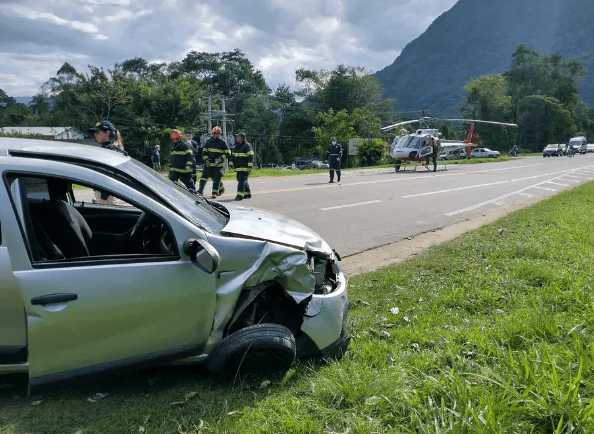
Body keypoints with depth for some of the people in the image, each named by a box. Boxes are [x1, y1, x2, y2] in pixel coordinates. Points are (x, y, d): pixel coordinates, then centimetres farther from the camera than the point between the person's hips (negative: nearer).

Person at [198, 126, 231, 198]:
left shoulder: (223, 142, 1)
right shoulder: (208, 141, 8)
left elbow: (228, 153, 1)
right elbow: (204, 151, 12)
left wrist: (222, 158, -15)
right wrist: (206, 159, -4)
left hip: (219, 164, -3)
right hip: (209, 163, 3)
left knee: (216, 179, 0)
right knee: (204, 176, -5)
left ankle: (214, 193, 7)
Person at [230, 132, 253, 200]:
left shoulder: (247, 146, -8)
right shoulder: (237, 146, 17)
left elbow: (250, 156, -13)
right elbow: (233, 156, 25)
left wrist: (250, 167, -19)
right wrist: (231, 163, 16)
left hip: (245, 167, -8)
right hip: (238, 168, 8)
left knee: (241, 180, -14)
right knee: (244, 181, 12)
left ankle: (240, 195, -17)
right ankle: (247, 194, 23)